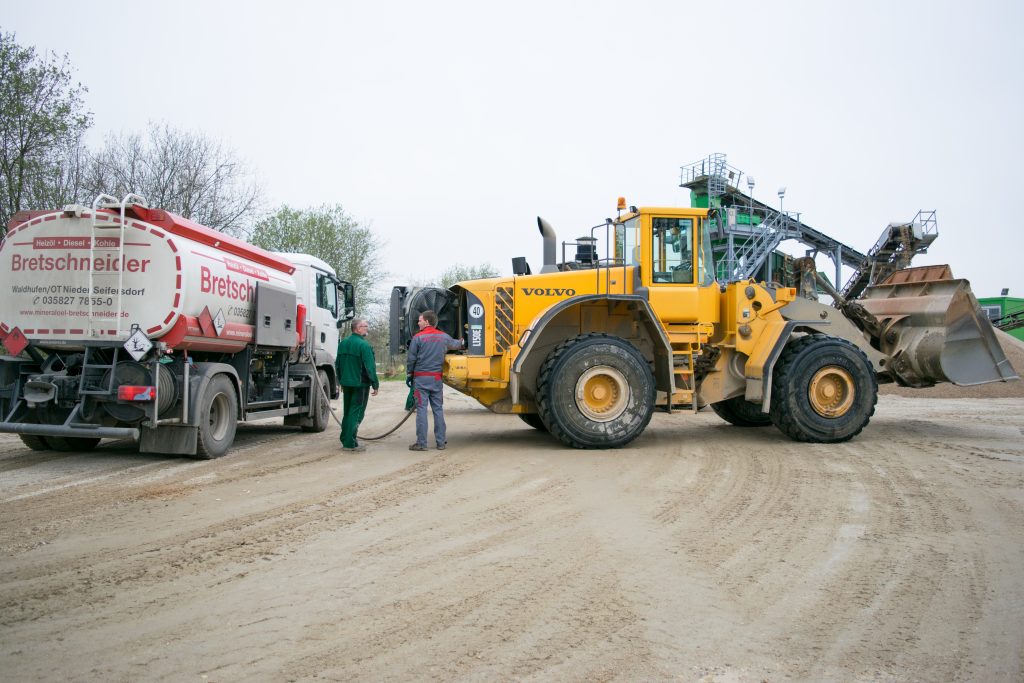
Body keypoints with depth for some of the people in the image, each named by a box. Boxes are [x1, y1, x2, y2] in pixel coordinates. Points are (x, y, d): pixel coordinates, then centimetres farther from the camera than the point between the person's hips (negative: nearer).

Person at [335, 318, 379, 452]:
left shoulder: (343, 343, 9)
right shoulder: (364, 345, -17)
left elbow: (337, 364, 17)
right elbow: (370, 367, -18)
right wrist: (375, 385, -11)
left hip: (346, 384, 8)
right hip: (360, 385, -8)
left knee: (347, 413, 17)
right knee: (356, 413, -3)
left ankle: (345, 440, 24)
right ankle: (350, 443, -3)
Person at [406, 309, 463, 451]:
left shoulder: (418, 338, -7)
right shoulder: (444, 337, 7)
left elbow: (411, 359, -5)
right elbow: (456, 344, 27)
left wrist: (409, 375, 9)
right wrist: (462, 342, 50)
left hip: (421, 378, -4)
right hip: (437, 378, 4)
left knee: (421, 409, -2)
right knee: (438, 409, 9)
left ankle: (421, 443, -2)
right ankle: (441, 442, 12)